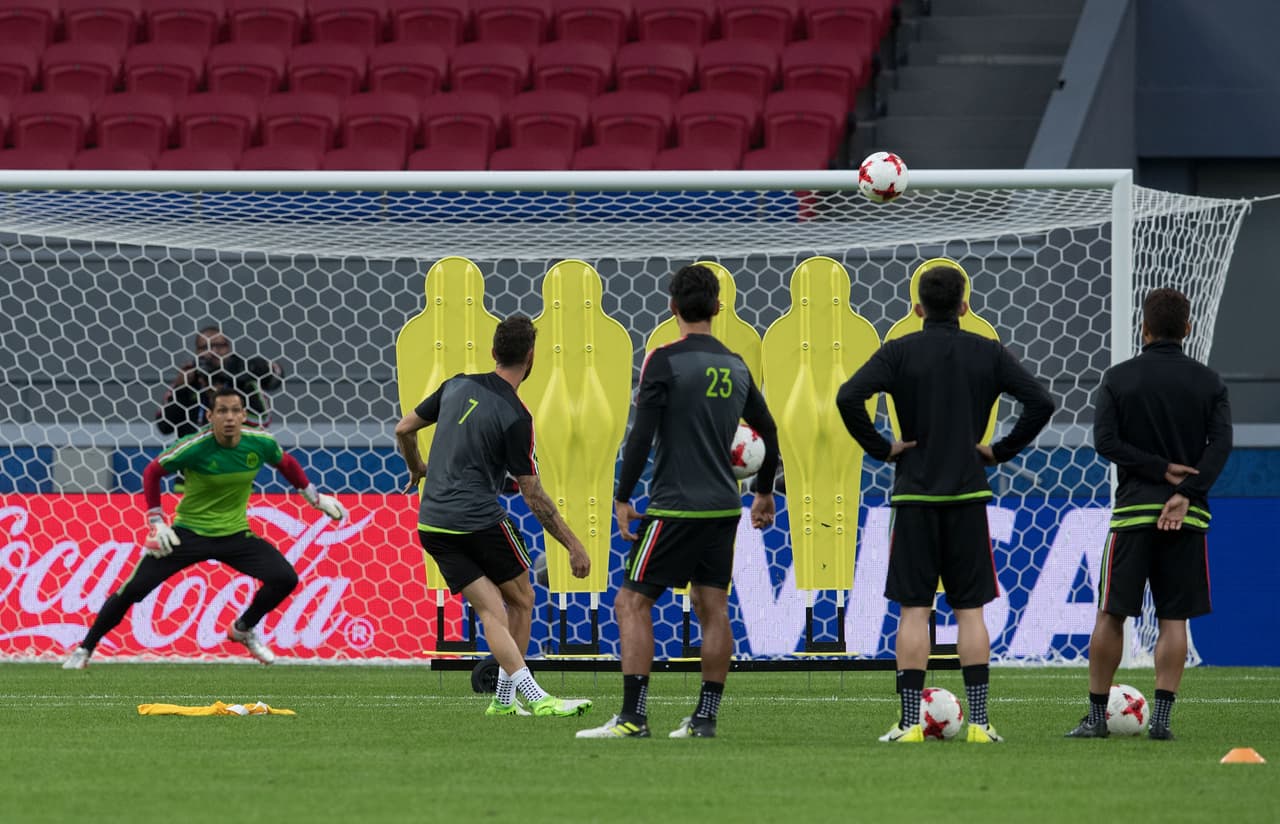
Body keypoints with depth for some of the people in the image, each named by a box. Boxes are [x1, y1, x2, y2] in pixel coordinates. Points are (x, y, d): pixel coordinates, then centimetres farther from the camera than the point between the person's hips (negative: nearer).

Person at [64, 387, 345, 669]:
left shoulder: (261, 444, -11)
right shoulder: (195, 448, -21)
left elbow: (287, 463, 12)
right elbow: (151, 473, -7)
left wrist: (315, 497, 13)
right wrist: (157, 523, -11)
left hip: (235, 534, 3)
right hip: (189, 532, -3)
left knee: (285, 579, -13)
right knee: (134, 588, -14)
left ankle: (243, 630, 15)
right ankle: (84, 650, 4)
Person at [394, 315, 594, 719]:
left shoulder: (458, 386, 5)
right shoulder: (515, 417, -12)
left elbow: (404, 429, 15)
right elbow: (533, 496, -11)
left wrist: (417, 468, 36)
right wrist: (573, 545, -5)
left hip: (432, 523, 5)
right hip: (480, 518, -5)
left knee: (491, 610, 2)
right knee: (521, 601, 15)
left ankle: (514, 698, -10)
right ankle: (506, 696, 13)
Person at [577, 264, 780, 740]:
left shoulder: (666, 361, -10)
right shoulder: (735, 367, 10)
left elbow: (642, 434, -14)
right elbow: (768, 432, 20)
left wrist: (622, 498, -8)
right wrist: (765, 493, 34)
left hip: (675, 507, -6)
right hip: (724, 506, 6)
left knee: (632, 603, -3)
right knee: (712, 608, 9)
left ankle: (633, 717, -11)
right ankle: (705, 718, 8)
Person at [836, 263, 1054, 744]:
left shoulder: (899, 353, -3)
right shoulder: (987, 354, 3)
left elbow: (849, 397, -16)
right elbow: (1041, 403, -3)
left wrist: (880, 448, -5)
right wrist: (1002, 451, 4)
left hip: (915, 493, -1)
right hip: (968, 493, 1)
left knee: (914, 608, 1)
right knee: (970, 608, 5)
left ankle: (910, 721, -4)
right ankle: (979, 721, 0)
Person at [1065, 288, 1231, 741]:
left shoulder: (1118, 378, 1)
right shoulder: (1208, 382, 4)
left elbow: (1106, 441, -8)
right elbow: (1221, 443, -6)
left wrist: (1161, 469, -7)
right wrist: (1185, 492, -11)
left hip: (1134, 508, -1)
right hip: (1188, 516, 1)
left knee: (1111, 613, 5)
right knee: (1174, 618, 3)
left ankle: (1096, 715, 7)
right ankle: (1161, 716, -5)